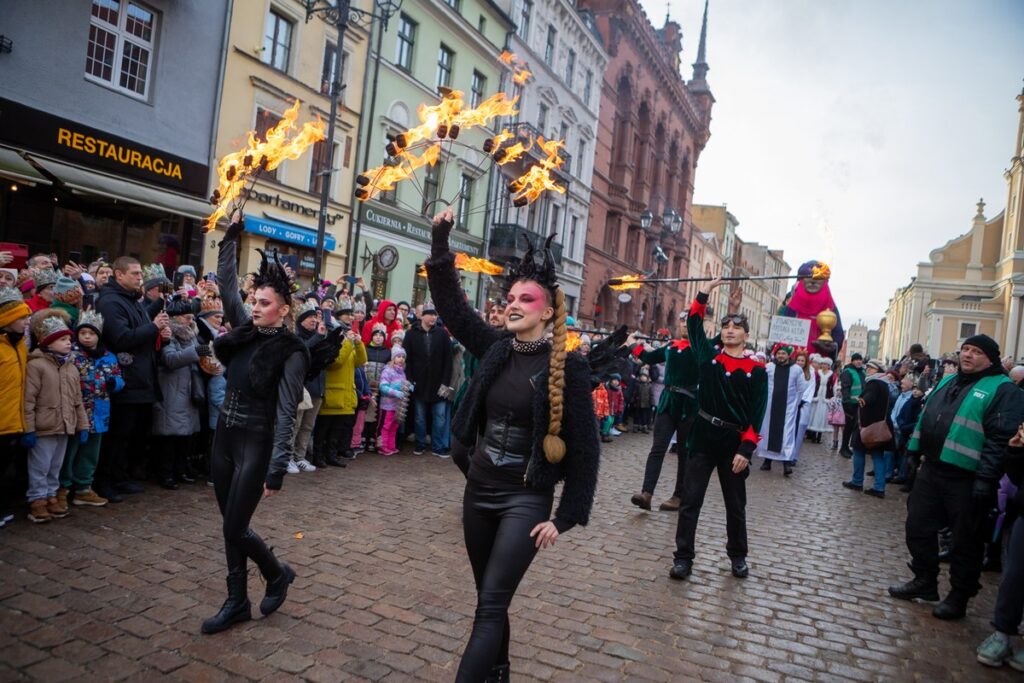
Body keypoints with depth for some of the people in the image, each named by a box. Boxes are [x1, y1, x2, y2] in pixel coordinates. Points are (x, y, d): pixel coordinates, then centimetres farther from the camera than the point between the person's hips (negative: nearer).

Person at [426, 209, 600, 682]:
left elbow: (584, 447, -11)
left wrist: (566, 517, -12)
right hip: (478, 491, 6)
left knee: (491, 606, -8)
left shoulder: (567, 368, -13)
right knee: (488, 601, 18)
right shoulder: (495, 348, 0)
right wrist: (440, 243, -1)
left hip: (525, 500, -5)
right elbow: (451, 303, 6)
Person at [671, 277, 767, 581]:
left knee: (735, 505, 15)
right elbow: (693, 323, 11)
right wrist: (706, 292, 8)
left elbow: (757, 413, -7)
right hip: (703, 439, 1)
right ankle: (683, 557, 9)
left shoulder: (757, 370, -2)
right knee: (690, 501, 1)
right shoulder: (709, 357, 3)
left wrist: (746, 449, -14)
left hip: (734, 443, -1)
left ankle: (738, 556, 32)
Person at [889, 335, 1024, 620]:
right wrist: (914, 451, 18)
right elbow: (925, 419, 22)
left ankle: (959, 597, 20)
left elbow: (1001, 438, -18)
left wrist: (986, 478, -22)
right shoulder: (948, 381, 16)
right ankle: (925, 581, 31)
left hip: (968, 479, -8)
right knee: (918, 527, 14)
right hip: (932, 471, 8)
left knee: (965, 540, 6)